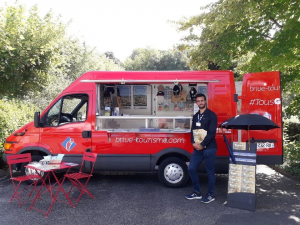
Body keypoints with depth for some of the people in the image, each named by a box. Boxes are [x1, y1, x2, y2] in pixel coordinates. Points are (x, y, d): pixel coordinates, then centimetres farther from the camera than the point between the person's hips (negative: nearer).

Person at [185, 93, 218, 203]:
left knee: (210, 172, 3)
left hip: (209, 148, -7)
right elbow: (193, 131, 11)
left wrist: (202, 144, -16)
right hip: (197, 148, 7)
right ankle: (197, 192, 21)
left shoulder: (211, 115, -7)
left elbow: (212, 133, -15)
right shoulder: (195, 116, 14)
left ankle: (210, 195, 18)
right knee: (191, 169, 6)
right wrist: (194, 143, -7)